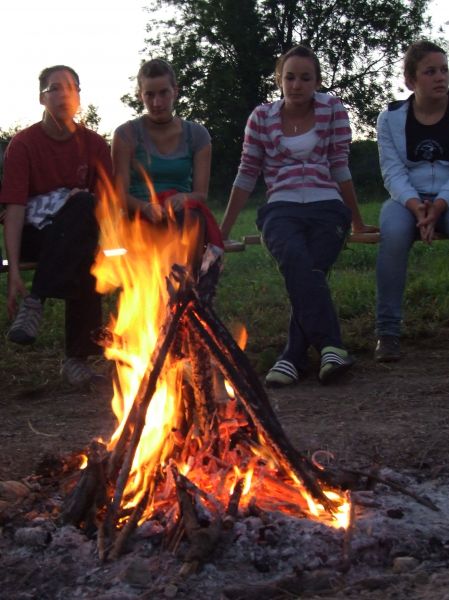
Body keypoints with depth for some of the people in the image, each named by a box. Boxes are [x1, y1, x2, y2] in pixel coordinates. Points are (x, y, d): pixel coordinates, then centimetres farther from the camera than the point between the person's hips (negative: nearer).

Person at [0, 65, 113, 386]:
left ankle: (36, 301, -30)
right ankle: (78, 356, -29)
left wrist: (85, 201, -19)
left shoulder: (94, 144, 3)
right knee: (84, 259, -33)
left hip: (78, 233, 3)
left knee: (84, 206, -33)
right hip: (34, 234, -3)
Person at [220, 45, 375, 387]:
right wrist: (223, 231, 15)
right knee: (296, 261, -35)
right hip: (282, 209, -1)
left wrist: (358, 222, 16)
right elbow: (247, 177, 14)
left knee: (311, 272, -30)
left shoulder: (333, 109, 10)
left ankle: (293, 359, -33)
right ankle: (331, 347, -47)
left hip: (328, 208, 1)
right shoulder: (261, 118, 11)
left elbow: (340, 168, 13)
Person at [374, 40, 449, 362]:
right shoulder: (390, 118, 4)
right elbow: (393, 173, -4)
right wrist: (416, 206, -23)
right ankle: (387, 331, -29)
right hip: (408, 199, 1)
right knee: (393, 233, -34)